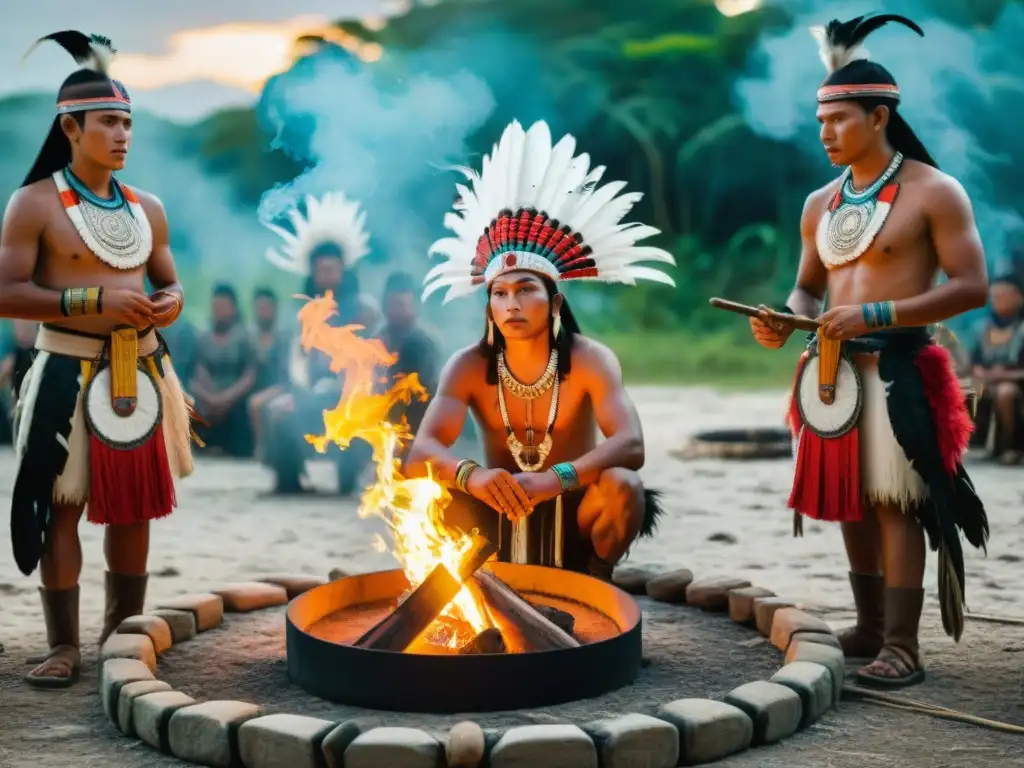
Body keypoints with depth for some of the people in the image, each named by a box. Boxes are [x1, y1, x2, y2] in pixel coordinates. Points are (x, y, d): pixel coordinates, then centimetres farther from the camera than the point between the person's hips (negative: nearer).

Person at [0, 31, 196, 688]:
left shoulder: (147, 209, 12)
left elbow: (169, 282, 23)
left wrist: (171, 303, -2)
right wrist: (94, 300, -18)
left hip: (142, 372, 5)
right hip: (70, 375, -5)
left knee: (135, 505, 9)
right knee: (61, 506, -3)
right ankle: (64, 645, 6)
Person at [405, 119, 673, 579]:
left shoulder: (590, 360, -17)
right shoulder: (468, 367, -13)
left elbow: (631, 446, -31)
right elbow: (419, 453, -25)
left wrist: (557, 478, -50)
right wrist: (470, 475, -49)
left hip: (575, 513, -1)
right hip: (496, 516, 1)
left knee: (624, 486, -32)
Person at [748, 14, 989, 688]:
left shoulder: (933, 192, -5)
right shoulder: (820, 204, 14)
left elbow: (972, 286, -11)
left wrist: (877, 315, -19)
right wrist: (784, 323, -2)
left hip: (899, 370, -6)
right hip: (833, 371, 6)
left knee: (893, 504, -7)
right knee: (850, 502, 10)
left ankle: (902, 647, -3)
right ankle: (870, 629, 22)